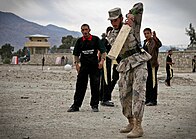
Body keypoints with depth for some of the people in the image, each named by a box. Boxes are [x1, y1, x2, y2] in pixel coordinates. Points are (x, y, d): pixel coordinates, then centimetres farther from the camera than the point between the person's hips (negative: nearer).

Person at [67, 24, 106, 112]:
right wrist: (77, 63, 0)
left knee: (95, 86, 2)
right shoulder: (79, 41, 8)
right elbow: (76, 54, 14)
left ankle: (94, 105, 12)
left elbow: (103, 51, -1)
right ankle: (76, 105, 5)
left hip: (94, 66, -2)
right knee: (80, 85, 0)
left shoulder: (95, 39, 1)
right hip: (83, 66, 2)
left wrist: (102, 60, -16)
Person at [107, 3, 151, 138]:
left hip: (139, 62, -5)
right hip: (125, 66, 5)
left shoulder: (133, 26, 4)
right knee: (124, 95, 4)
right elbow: (115, 44, -10)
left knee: (138, 92, -16)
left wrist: (130, 14, -14)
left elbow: (140, 5, 1)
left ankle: (138, 127, -20)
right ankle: (131, 123, 18)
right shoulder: (111, 35, 12)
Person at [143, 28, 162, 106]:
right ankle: (148, 99, 21)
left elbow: (159, 45, -33)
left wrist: (155, 37, -50)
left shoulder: (153, 41, -9)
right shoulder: (145, 42, 15)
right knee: (147, 82, 12)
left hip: (152, 64, -8)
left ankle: (153, 100, -3)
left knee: (152, 82, -6)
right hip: (146, 64, 8)